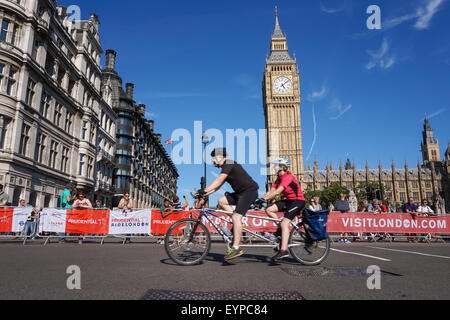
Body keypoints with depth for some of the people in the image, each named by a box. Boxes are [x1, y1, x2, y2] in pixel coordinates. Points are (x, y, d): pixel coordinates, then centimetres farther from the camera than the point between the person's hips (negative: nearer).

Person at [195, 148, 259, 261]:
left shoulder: (229, 164, -11)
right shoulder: (226, 168, 18)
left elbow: (218, 181, -23)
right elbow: (217, 186, 18)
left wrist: (204, 190, -26)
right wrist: (204, 194, 9)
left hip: (249, 191, -10)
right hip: (241, 192, 10)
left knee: (236, 217, -17)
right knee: (222, 201, 3)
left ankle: (236, 248, -15)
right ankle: (238, 224, 6)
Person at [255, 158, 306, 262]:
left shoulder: (288, 177, -18)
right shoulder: (279, 178, 10)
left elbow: (277, 192, -28)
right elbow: (271, 191, 4)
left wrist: (263, 199, -32)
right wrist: (260, 201, -8)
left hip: (298, 201, -9)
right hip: (288, 200, 9)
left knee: (285, 223, -20)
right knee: (268, 209, -8)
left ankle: (283, 250, -21)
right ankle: (281, 228, 7)